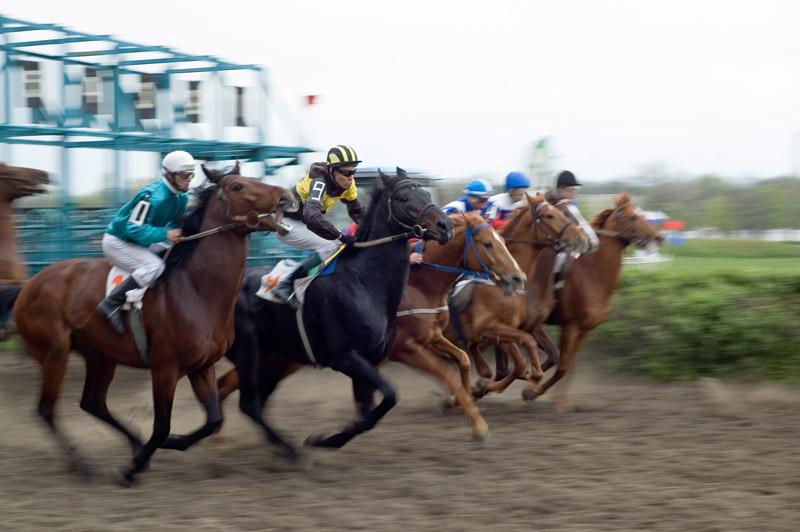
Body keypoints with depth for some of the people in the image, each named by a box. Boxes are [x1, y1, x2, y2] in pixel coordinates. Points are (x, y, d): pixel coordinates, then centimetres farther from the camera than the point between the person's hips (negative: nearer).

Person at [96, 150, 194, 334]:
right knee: (154, 266, -29)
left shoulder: (181, 198, -1)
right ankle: (111, 304, -26)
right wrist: (165, 234, -33)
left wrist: (179, 233, -10)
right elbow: (133, 227, -29)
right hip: (117, 241, -10)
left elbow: (175, 222, 13)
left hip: (138, 242, 10)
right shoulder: (153, 197, -28)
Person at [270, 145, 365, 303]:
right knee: (331, 248, -24)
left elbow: (357, 211, 6)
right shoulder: (319, 182, -31)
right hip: (287, 223, -9)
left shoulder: (348, 183, -8)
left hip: (306, 223, 9)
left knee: (343, 245, 2)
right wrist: (341, 236, -49)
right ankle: (285, 285, -21)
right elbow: (312, 215, -47)